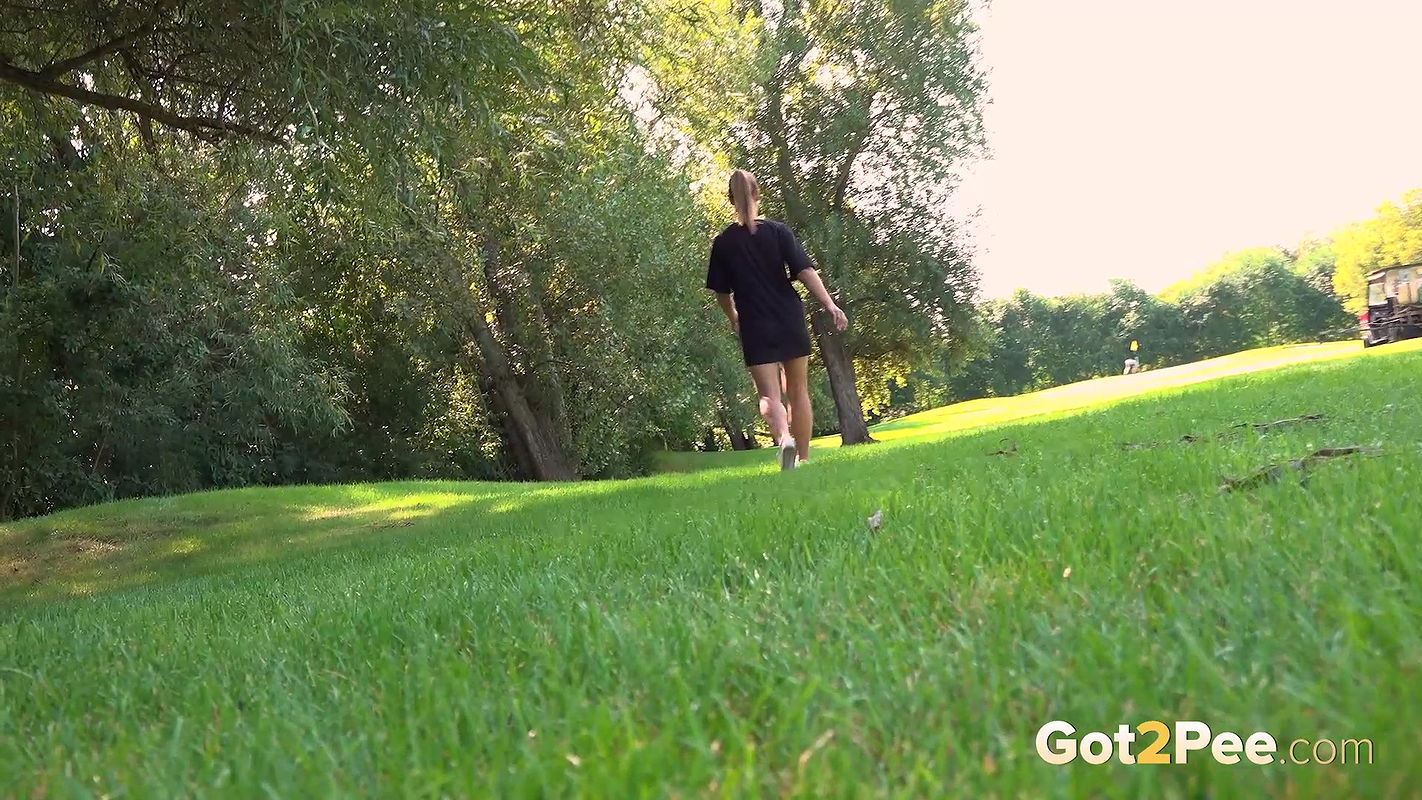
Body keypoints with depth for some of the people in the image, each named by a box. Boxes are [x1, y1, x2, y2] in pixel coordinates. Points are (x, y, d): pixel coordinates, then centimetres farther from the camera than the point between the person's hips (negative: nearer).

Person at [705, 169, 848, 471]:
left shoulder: (723, 243, 1)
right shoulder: (777, 231, -2)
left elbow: (722, 292, 7)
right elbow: (805, 270, -12)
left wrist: (734, 318, 26)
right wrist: (830, 304, -15)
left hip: (755, 329, -1)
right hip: (791, 322, 1)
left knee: (769, 395, -3)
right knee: (798, 390, 14)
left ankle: (784, 438, -33)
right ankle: (803, 457, 20)